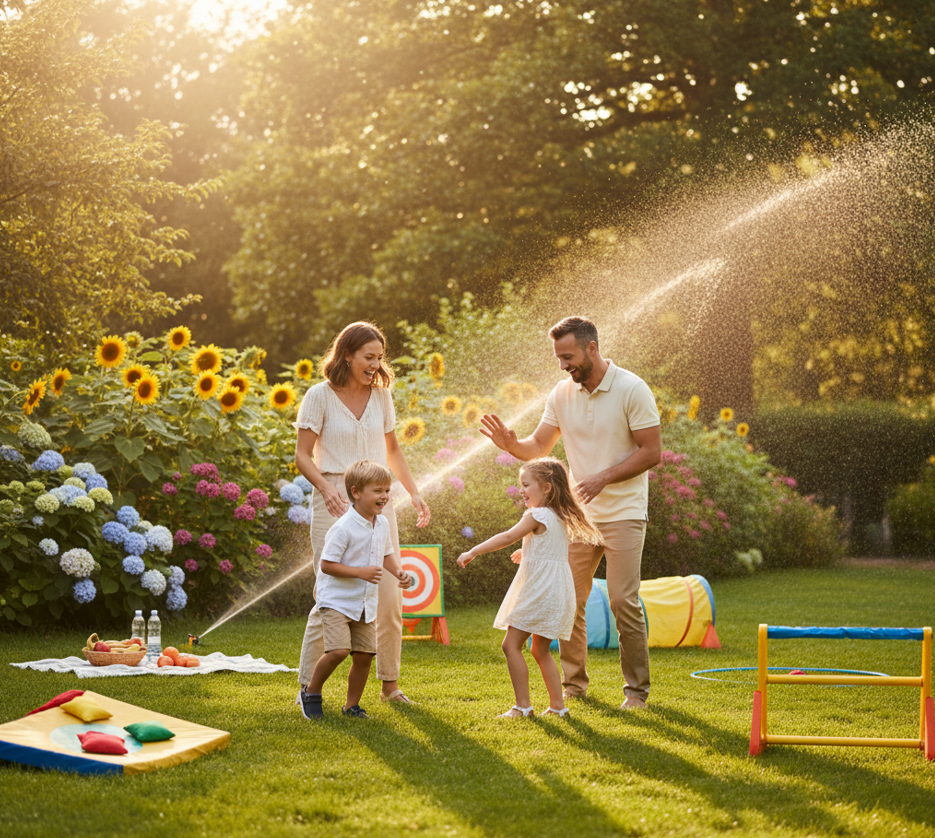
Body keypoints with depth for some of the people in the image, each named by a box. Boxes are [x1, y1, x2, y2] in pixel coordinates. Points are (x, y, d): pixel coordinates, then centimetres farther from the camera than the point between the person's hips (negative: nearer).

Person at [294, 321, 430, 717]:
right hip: (335, 501, -4)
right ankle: (307, 687, 3)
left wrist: (414, 492, 9)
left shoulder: (380, 394, 9)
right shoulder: (320, 396, -5)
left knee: (389, 595, 0)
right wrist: (326, 489, -23)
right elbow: (303, 455, -5)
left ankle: (390, 683, 14)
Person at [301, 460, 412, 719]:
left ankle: (352, 705, 20)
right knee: (338, 651, -19)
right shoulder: (343, 528, -20)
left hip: (365, 603, 7)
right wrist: (361, 572, -27)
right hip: (336, 599, -7)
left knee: (364, 654, 3)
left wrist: (398, 571, 2)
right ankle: (312, 693, 4)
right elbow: (326, 564, -20)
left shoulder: (382, 524, 4)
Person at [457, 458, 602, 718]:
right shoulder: (560, 517, 14)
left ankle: (523, 705, -9)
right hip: (556, 592, 9)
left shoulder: (536, 515, -12)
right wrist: (528, 553, 38)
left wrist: (473, 552, -17)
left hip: (539, 590, -9)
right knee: (541, 650, 17)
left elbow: (507, 537, -18)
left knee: (511, 645, -7)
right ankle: (557, 705, 16)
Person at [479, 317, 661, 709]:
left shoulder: (632, 390, -11)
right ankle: (573, 683, 18)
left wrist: (603, 478, -20)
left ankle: (637, 689, 2)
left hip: (623, 513, -5)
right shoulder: (562, 394, 4)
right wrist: (511, 444, -14)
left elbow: (651, 452, -12)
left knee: (623, 600, -9)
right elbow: (539, 448, 7)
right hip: (577, 514, 5)